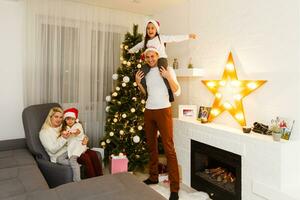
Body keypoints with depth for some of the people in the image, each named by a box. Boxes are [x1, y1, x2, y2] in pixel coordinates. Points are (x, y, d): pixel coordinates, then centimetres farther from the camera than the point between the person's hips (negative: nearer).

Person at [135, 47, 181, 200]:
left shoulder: (167, 69, -4)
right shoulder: (146, 72, 12)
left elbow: (177, 92, -10)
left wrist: (168, 77, -21)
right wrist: (138, 82, 7)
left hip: (163, 110, -6)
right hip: (149, 111, 6)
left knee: (169, 148, -9)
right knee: (151, 145, 14)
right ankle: (153, 177, 30)